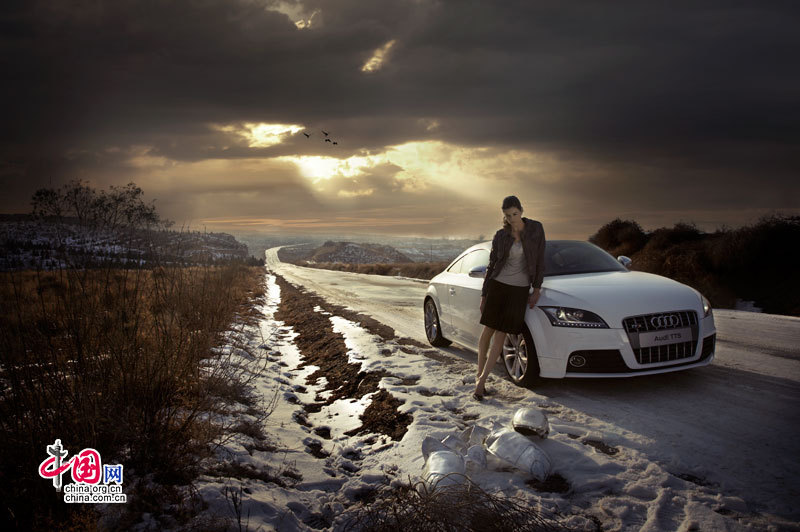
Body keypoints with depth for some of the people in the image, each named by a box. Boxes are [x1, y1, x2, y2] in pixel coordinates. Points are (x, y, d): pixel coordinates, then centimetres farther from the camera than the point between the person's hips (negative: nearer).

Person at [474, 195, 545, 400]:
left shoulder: (536, 228, -2)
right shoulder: (500, 236, 0)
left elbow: (540, 260, 1)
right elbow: (492, 266, 5)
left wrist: (537, 289, -4)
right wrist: (483, 295, 4)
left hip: (520, 290, -1)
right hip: (497, 285, 1)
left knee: (500, 335, -3)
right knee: (488, 331, 4)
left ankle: (482, 379, 1)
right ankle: (479, 374, 20)